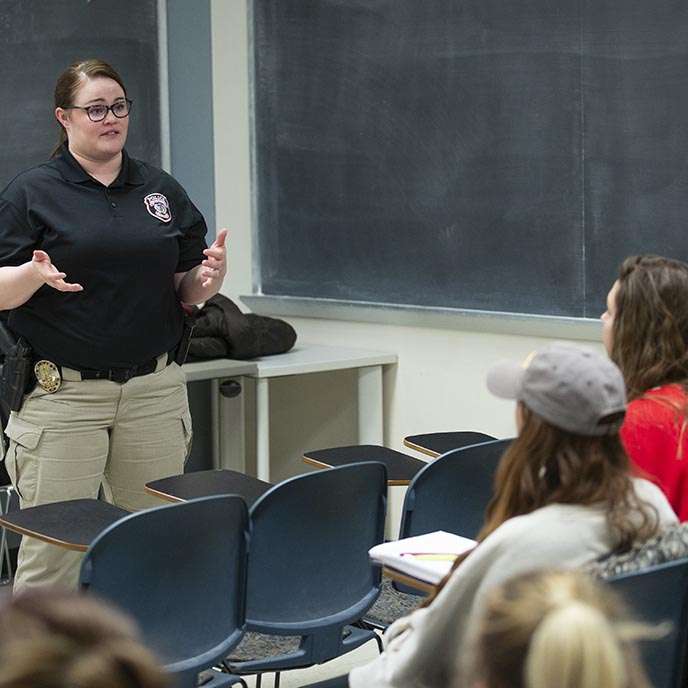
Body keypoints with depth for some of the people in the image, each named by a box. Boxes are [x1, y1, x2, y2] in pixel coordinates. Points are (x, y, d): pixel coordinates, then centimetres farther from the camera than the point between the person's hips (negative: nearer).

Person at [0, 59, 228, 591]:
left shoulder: (163, 191, 13)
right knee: (52, 545, -5)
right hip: (63, 393, -4)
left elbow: (187, 291, 14)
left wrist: (210, 277, -7)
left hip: (155, 391, 4)